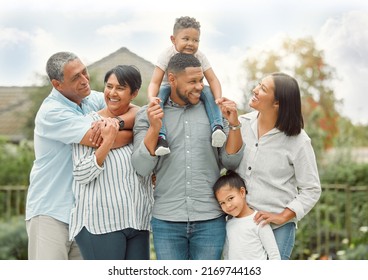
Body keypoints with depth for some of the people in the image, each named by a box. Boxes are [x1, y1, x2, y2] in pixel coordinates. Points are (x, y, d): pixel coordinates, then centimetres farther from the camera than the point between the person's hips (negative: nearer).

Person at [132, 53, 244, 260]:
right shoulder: (148, 115, 3)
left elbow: (231, 162, 3)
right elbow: (142, 168, -6)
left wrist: (234, 125, -11)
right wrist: (154, 128, -19)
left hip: (210, 220, 1)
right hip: (166, 220, 0)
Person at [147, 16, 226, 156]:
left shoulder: (200, 57, -14)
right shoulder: (167, 55, -21)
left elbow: (212, 80, -17)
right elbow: (155, 82, -27)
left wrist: (218, 99, -37)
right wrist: (151, 98, -49)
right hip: (170, 89, -2)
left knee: (207, 91, -28)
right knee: (160, 93, -35)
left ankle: (217, 126, -34)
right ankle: (160, 136, -45)